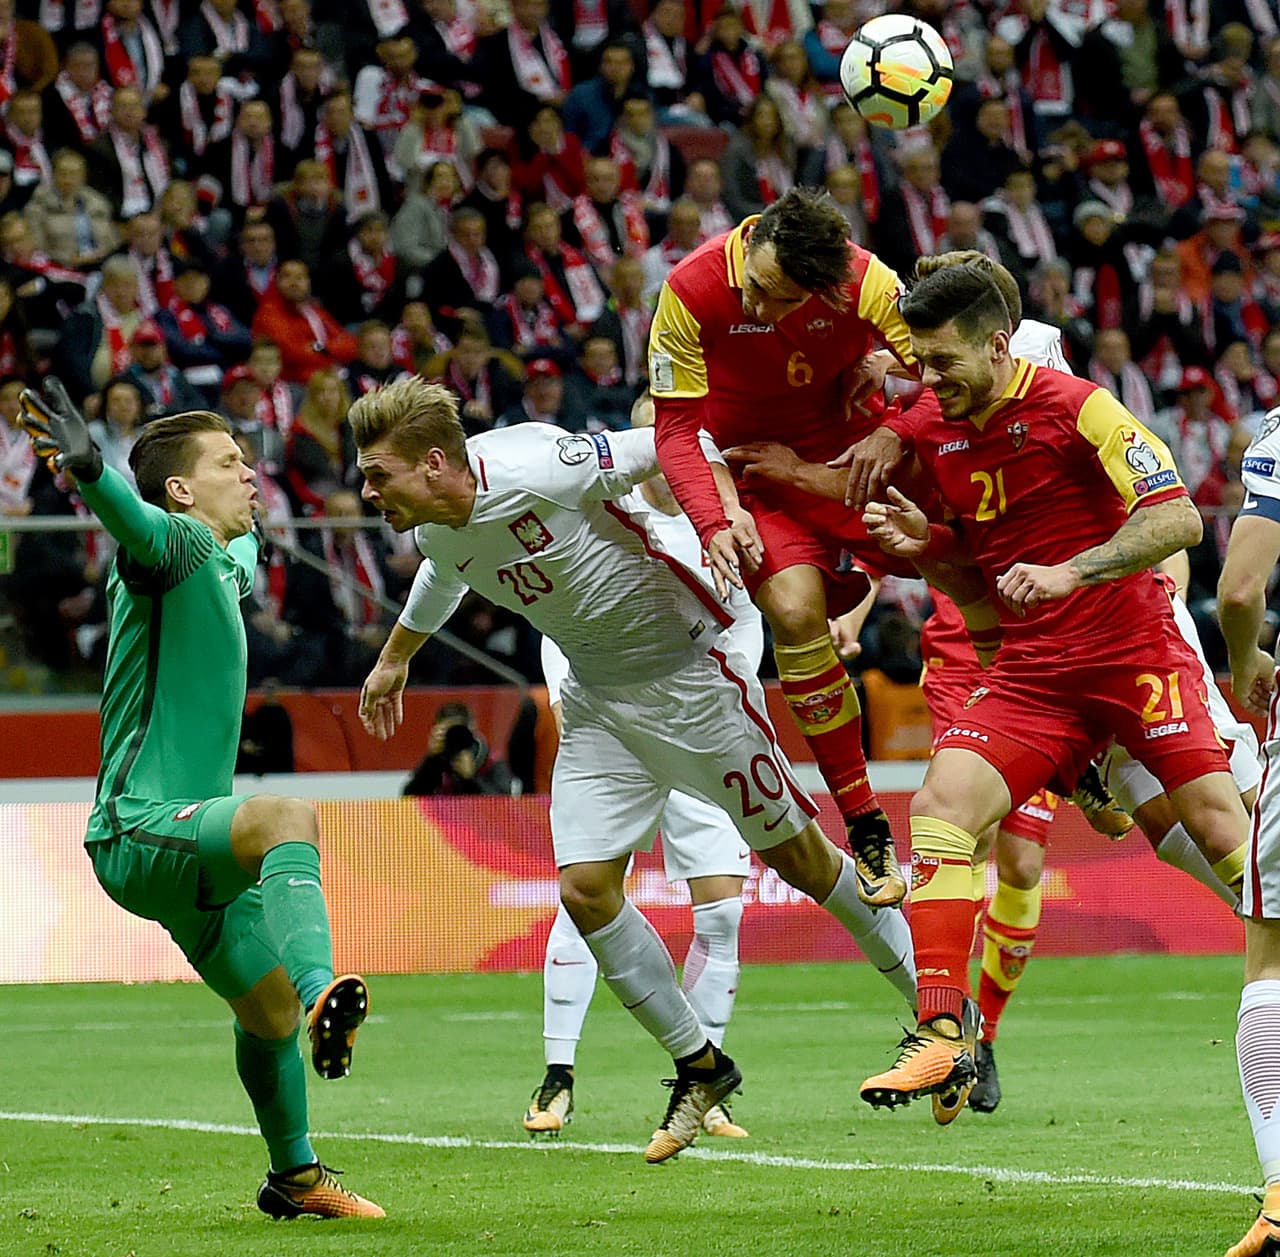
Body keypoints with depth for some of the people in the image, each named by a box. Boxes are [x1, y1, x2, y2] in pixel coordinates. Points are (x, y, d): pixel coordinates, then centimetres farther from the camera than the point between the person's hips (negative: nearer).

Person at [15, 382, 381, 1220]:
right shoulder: (176, 545, -11)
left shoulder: (227, 560, 18)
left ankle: (296, 1177, 38)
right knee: (288, 816, -37)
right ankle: (323, 993, -59)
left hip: (191, 841, 10)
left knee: (269, 1007, 19)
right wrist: (88, 467, -57)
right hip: (139, 829, -10)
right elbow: (139, 522, -37)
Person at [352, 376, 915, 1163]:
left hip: (689, 670, -7)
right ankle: (700, 1067, 11)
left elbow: (665, 449, -20)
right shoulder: (436, 530, -4)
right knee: (585, 888, -6)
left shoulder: (534, 470, -29)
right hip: (598, 699, 7)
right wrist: (395, 660, 37)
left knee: (796, 855, 4)